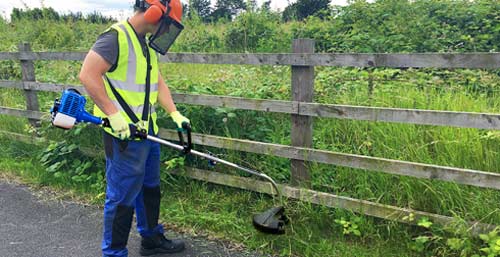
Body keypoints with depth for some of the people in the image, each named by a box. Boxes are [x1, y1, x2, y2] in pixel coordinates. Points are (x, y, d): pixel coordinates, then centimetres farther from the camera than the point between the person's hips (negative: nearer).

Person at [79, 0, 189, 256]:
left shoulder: (146, 43, 13)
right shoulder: (116, 37, -17)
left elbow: (157, 81, 16)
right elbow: (88, 74, -24)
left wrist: (174, 113, 6)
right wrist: (113, 113, -24)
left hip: (148, 130, 10)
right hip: (124, 134, -10)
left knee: (149, 187, 21)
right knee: (123, 196, 1)